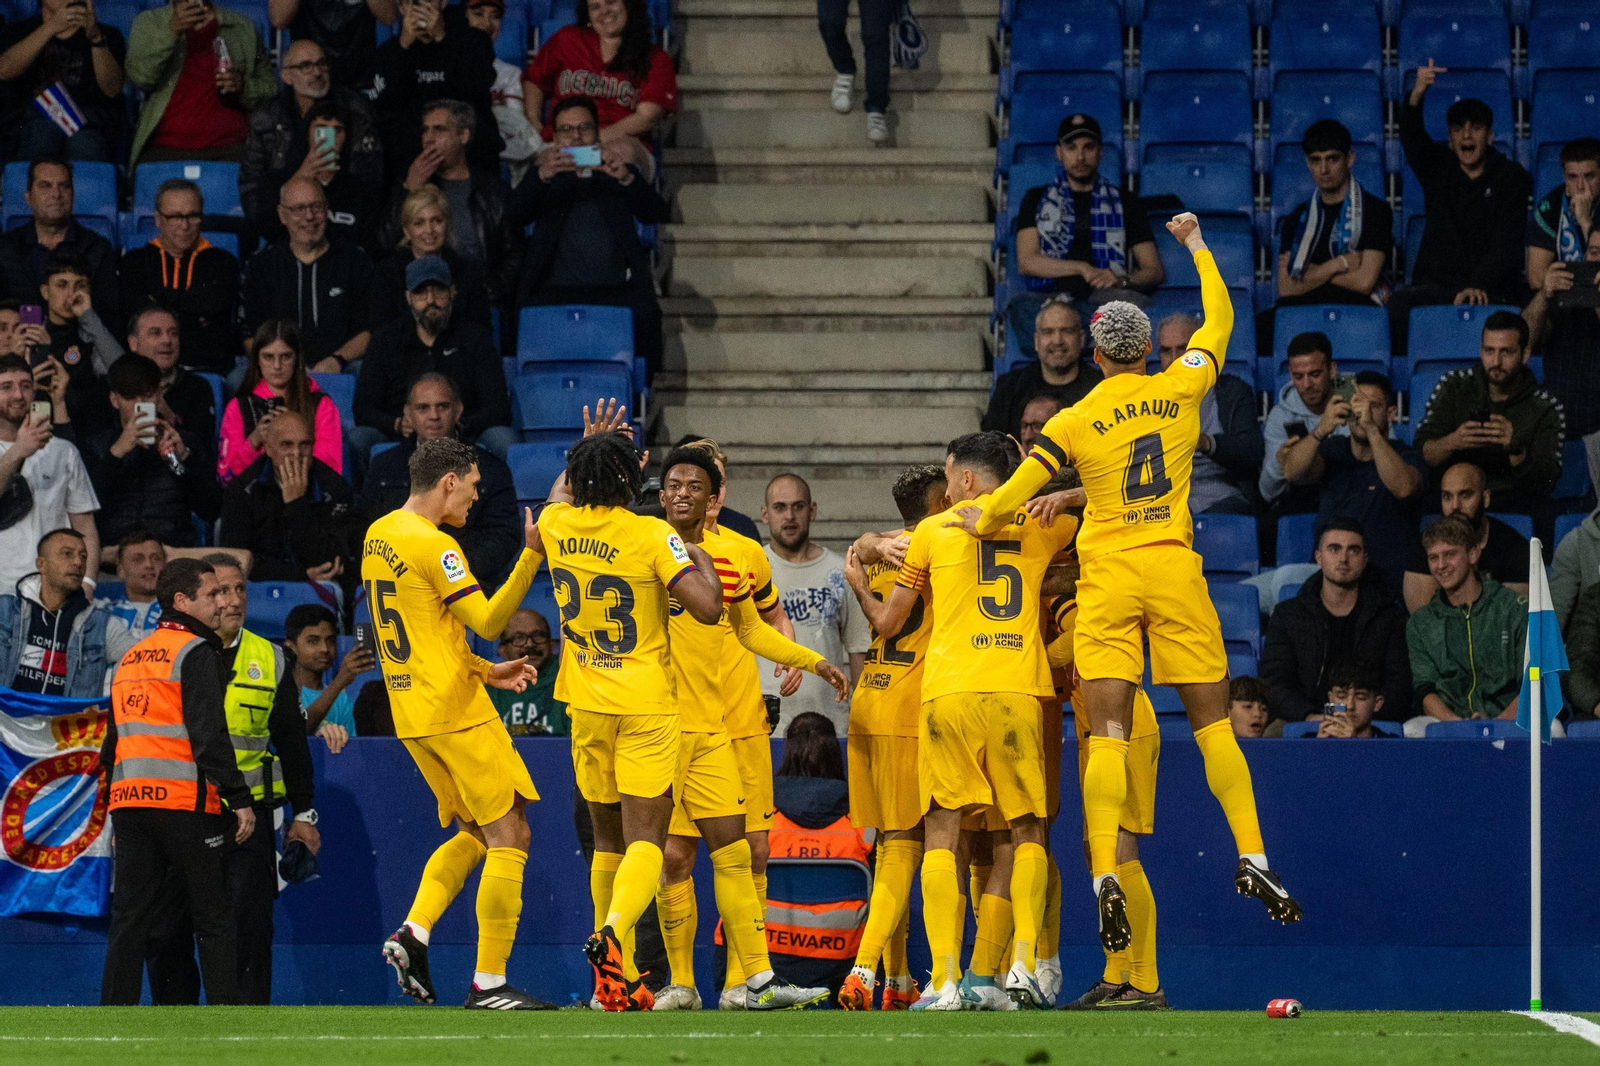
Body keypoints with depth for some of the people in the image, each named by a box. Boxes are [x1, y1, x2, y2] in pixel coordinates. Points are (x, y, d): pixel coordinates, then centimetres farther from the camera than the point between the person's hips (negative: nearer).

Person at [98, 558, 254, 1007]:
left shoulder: (130, 659, 20)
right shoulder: (195, 652, -4)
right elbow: (209, 734, -14)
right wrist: (239, 798, -13)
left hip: (128, 802, 7)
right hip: (185, 801, -7)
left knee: (130, 920, 7)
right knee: (215, 918, -1)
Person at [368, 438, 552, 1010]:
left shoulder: (378, 535, 13)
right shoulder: (433, 545, -16)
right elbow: (488, 620, -17)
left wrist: (487, 671, 19)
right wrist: (532, 554, -18)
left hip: (411, 713, 9)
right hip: (456, 711, -9)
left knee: (475, 833, 19)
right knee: (509, 836, -3)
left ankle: (414, 931, 1)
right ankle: (489, 983, -6)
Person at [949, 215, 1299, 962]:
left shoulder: (1077, 422, 0)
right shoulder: (1180, 389, 4)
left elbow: (1007, 499, -2)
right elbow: (1219, 317, 21)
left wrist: (983, 521, 17)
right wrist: (1195, 245, 32)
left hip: (1106, 577, -1)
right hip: (1174, 571, 1)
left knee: (1108, 732, -5)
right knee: (1212, 723, 7)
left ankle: (1104, 874, -17)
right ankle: (1252, 858, 1)